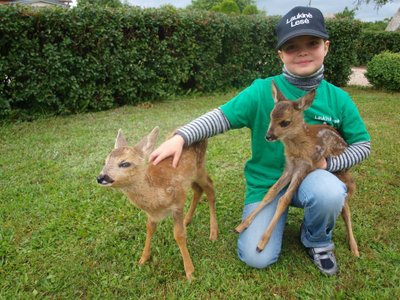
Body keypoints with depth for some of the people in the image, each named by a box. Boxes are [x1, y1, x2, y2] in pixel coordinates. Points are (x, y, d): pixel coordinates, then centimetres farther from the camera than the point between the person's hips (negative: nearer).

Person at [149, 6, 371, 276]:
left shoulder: (338, 99, -6)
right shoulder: (262, 91, -14)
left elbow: (363, 144, 3)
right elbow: (221, 117, -15)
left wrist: (327, 162, -15)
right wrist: (180, 137, -29)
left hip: (310, 178, 1)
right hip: (266, 183, -1)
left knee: (330, 191, -36)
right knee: (257, 258, -11)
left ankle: (316, 240, 0)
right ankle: (278, 213, 22)